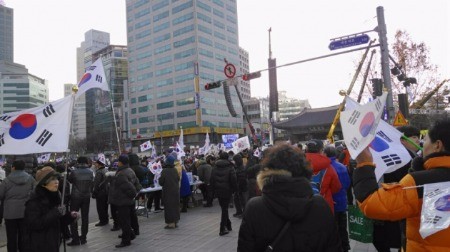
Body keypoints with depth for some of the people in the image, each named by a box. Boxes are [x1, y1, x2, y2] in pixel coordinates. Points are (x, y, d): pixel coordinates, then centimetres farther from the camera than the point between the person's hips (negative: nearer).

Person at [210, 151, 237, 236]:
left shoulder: (215, 168, 3)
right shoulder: (230, 168, -10)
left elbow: (212, 180, 6)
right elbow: (234, 180, -12)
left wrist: (214, 190, 14)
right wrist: (235, 189, 1)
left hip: (218, 191, 4)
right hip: (227, 191, -4)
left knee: (223, 208, 16)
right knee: (225, 209, 1)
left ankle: (228, 225, 26)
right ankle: (222, 229, 0)